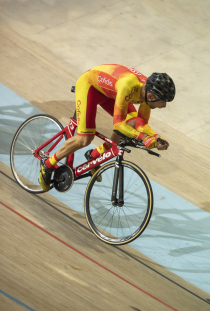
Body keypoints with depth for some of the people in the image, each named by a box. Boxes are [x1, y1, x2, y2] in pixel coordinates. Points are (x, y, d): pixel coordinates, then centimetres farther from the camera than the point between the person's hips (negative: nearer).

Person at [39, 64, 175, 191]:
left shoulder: (149, 91, -20)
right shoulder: (128, 86, -42)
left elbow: (142, 124, -9)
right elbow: (118, 124, -37)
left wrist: (156, 138, -26)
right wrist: (144, 137, -45)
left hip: (108, 90, 7)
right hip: (89, 84, -7)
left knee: (133, 124, -8)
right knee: (85, 139, -15)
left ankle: (94, 155, 11)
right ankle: (48, 164, 8)